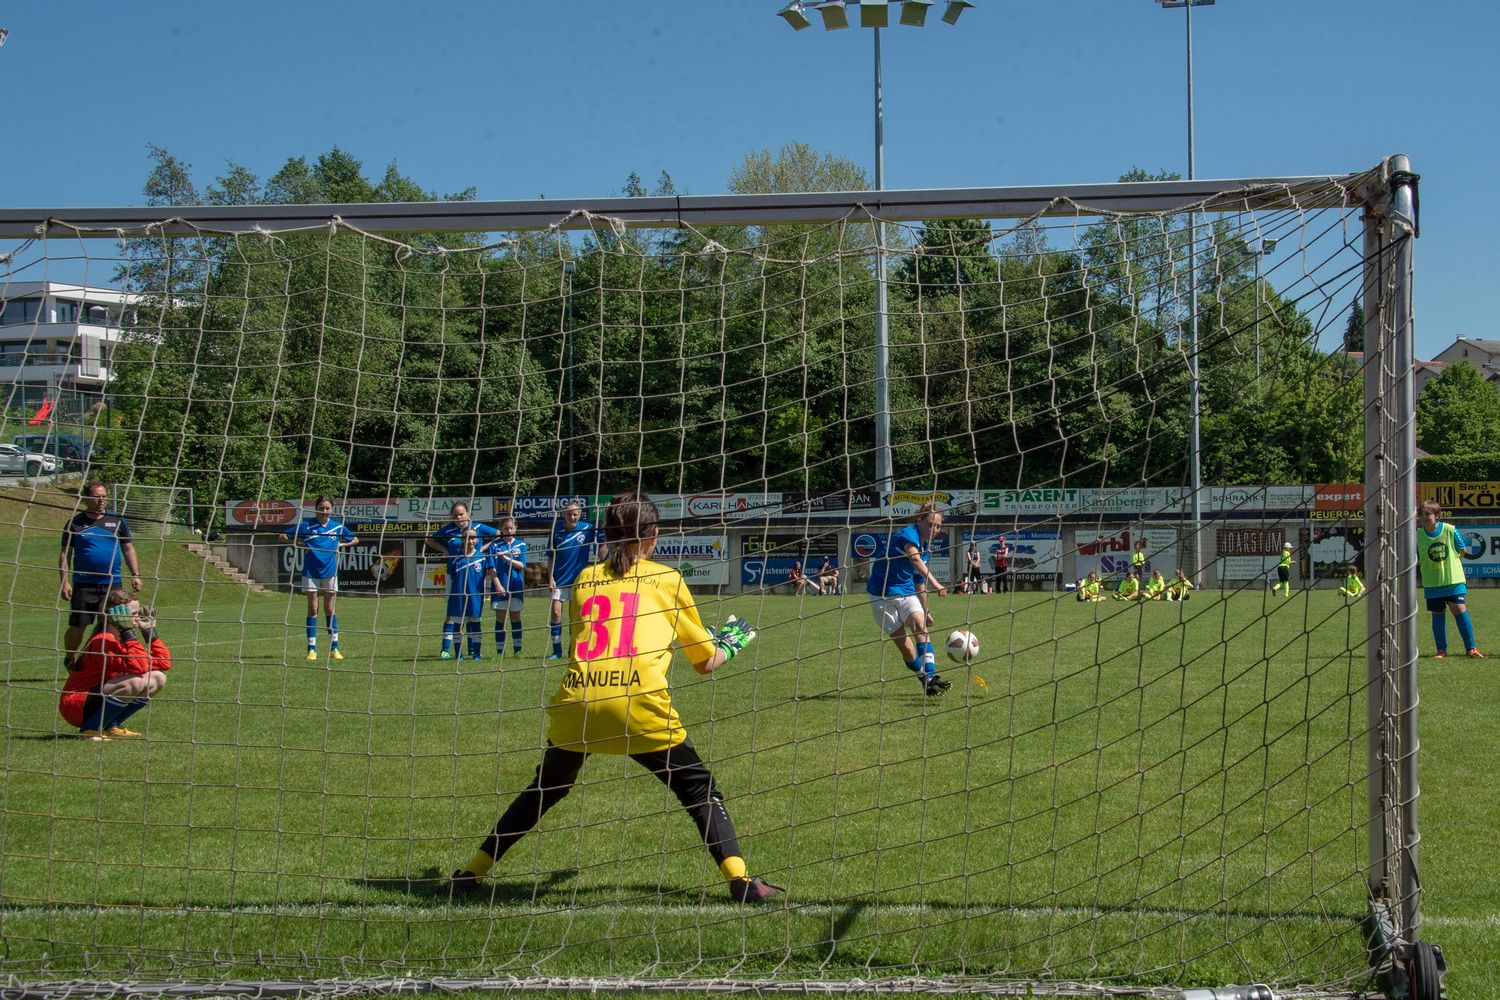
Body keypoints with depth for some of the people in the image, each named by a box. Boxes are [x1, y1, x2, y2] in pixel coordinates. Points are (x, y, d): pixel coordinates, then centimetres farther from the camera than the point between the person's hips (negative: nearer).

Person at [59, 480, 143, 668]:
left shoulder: (117, 520, 8)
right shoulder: (75, 523, 3)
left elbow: (128, 548, 14)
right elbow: (65, 554, 3)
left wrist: (135, 575, 6)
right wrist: (64, 581, -5)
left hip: (112, 584, 1)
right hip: (83, 585, -1)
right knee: (78, 626, 0)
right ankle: (69, 658, 23)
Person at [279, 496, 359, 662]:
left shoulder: (338, 527, 2)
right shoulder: (306, 525, -3)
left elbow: (355, 540, 16)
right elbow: (283, 536, 2)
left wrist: (341, 544, 0)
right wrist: (299, 544, -11)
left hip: (330, 572, 1)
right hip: (310, 571, -1)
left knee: (329, 609, 6)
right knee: (312, 609, 0)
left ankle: (334, 648, 12)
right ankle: (311, 649, 4)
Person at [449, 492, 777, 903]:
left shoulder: (585, 578, 21)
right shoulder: (667, 579, 15)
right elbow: (706, 662, 21)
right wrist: (729, 645, 43)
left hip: (576, 701, 3)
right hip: (640, 703, -3)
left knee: (544, 791, 25)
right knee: (699, 788, 14)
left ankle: (473, 872, 27)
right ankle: (739, 878, -2)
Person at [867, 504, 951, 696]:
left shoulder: (924, 547, 12)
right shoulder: (908, 534, -14)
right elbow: (915, 559, -36)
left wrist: (925, 611, 29)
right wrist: (933, 582, -50)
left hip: (906, 593, 6)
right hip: (883, 595, -6)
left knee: (921, 627, -22)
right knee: (906, 648, -6)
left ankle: (930, 678, -32)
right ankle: (926, 680, 13)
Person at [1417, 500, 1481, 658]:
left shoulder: (1450, 530, -9)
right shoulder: (1418, 535, -5)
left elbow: (1462, 550, 4)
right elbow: (1417, 559, 3)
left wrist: (1451, 564, 3)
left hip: (1453, 579, -2)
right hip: (1432, 583, 2)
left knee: (1460, 610, -5)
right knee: (1437, 614, 7)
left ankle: (1471, 648, 4)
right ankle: (1441, 650, 16)